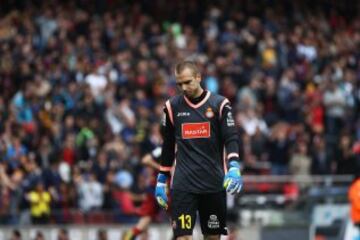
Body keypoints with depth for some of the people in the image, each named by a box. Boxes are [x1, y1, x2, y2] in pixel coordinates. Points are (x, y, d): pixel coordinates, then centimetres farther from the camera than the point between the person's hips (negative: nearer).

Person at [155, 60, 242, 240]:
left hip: (214, 183, 0)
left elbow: (231, 139, -5)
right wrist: (161, 180, 15)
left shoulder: (220, 104, 0)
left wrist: (234, 168, -23)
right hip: (183, 185, 0)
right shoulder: (172, 106, 6)